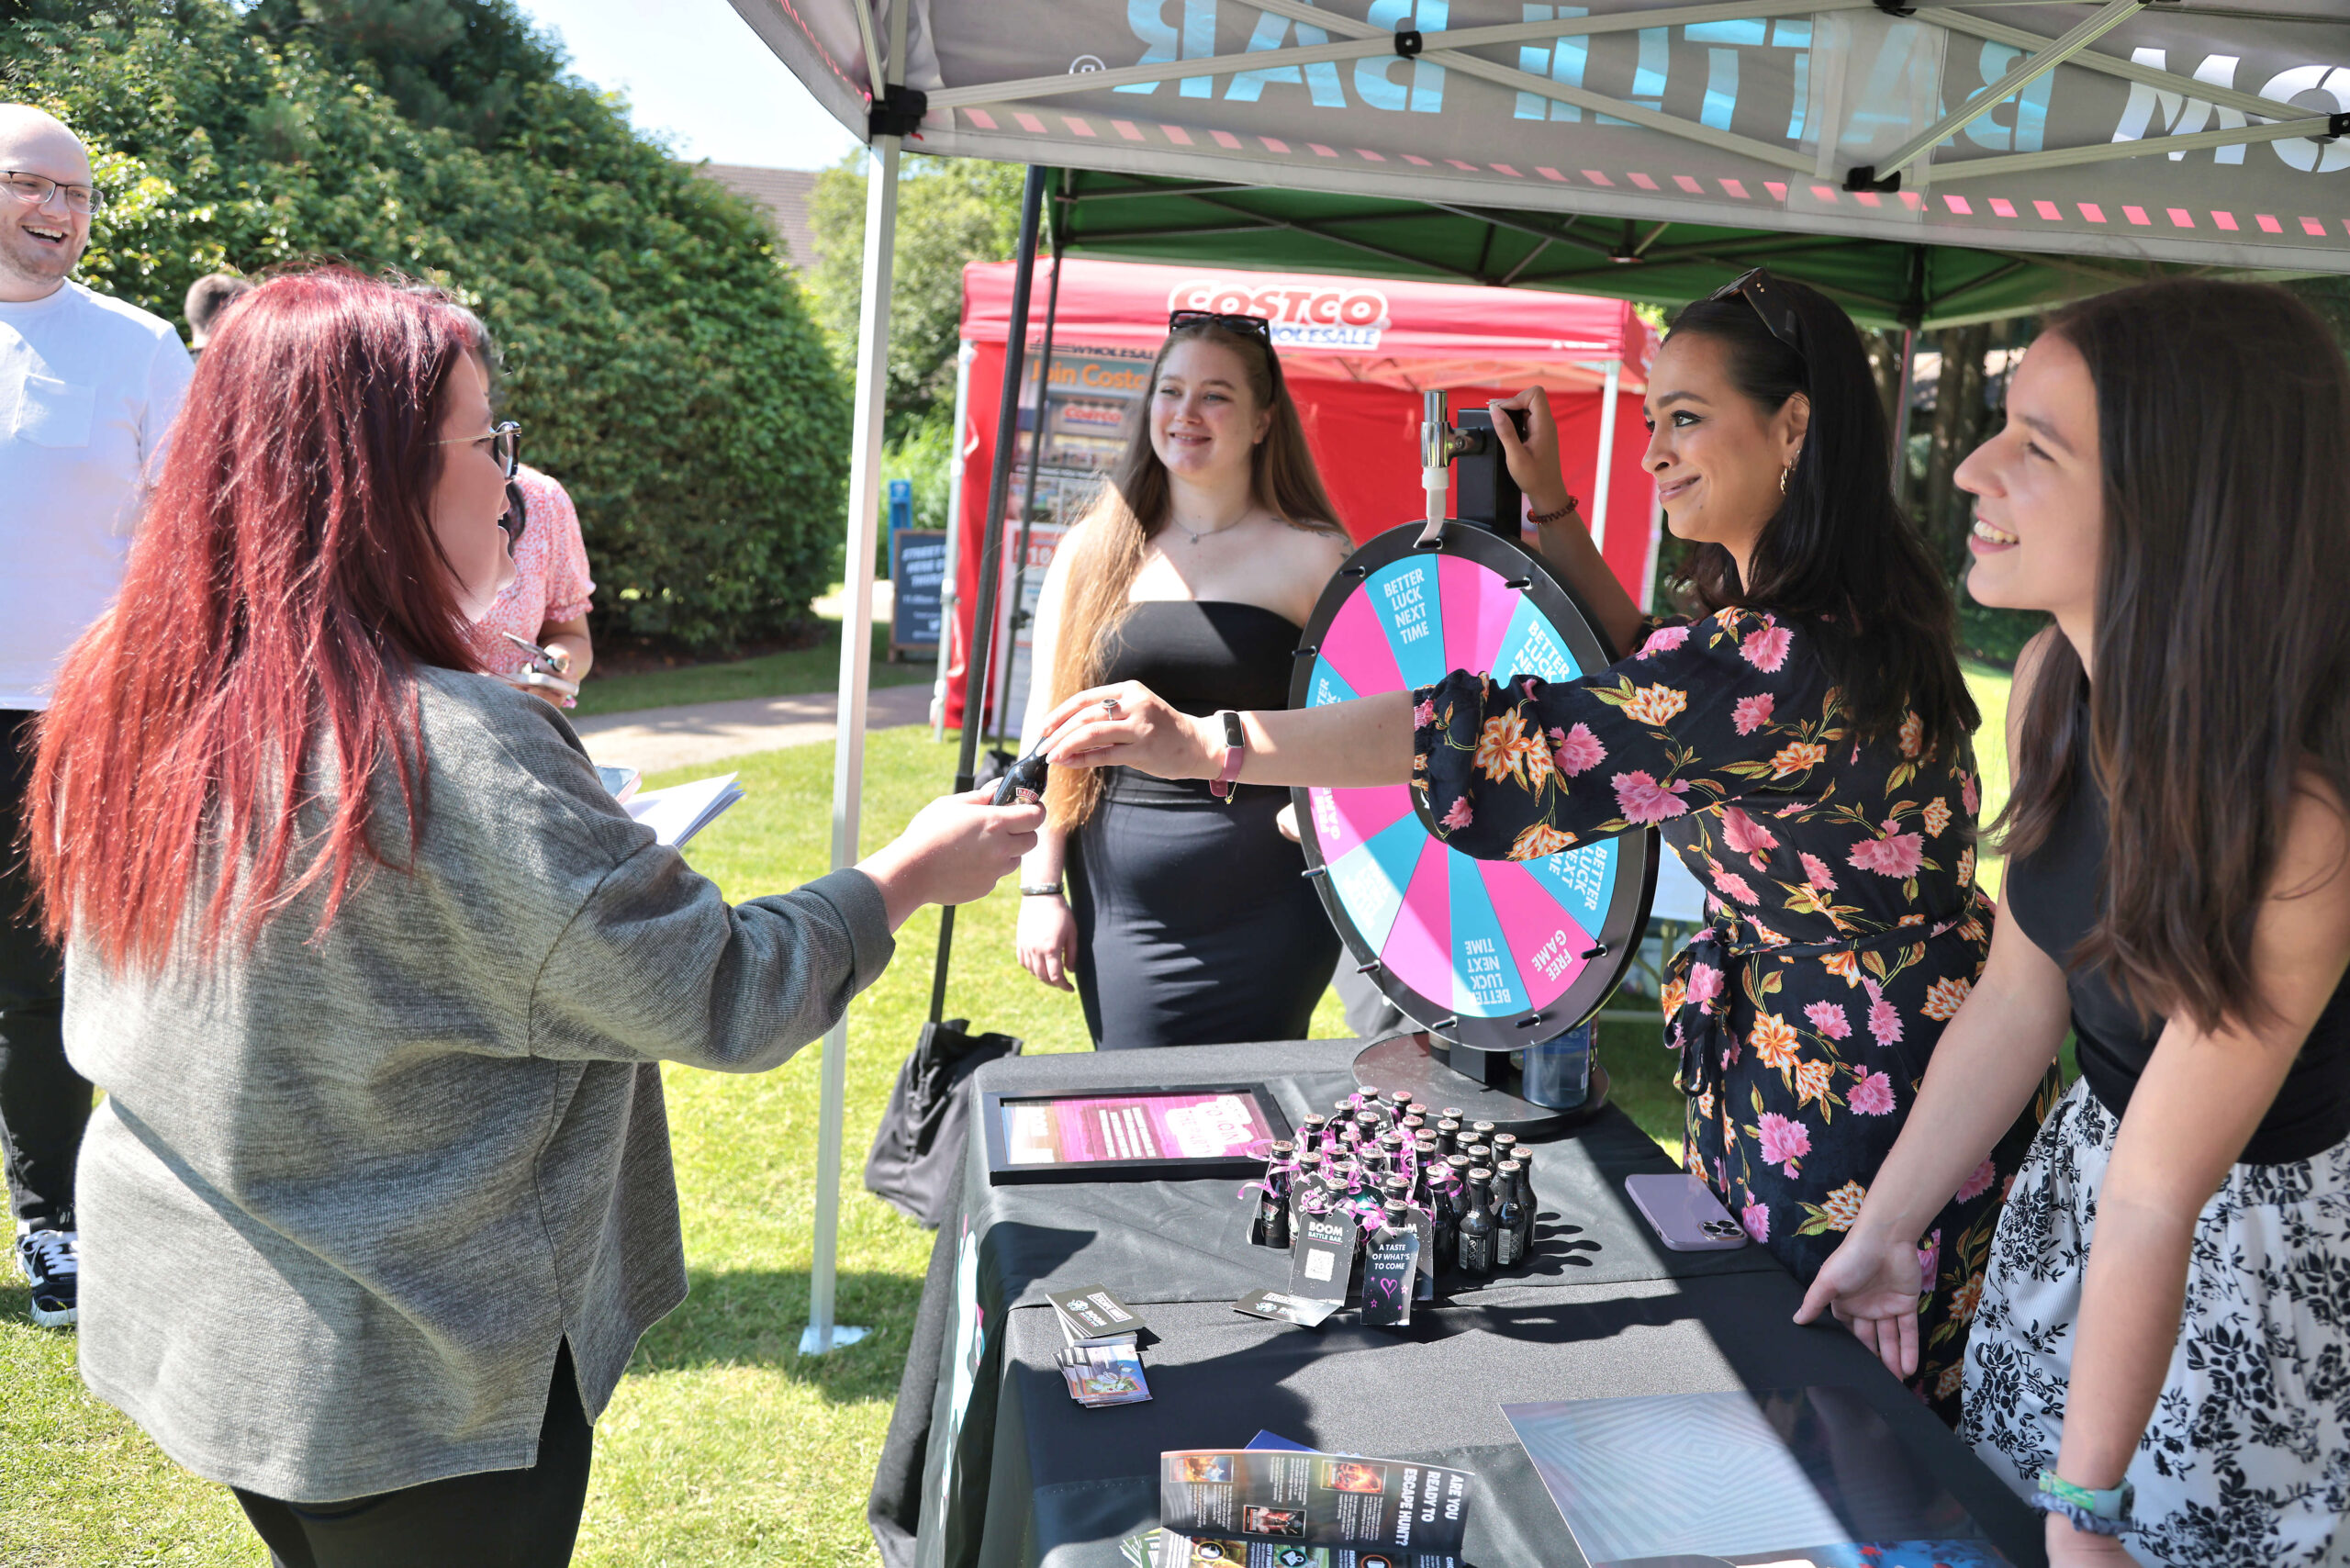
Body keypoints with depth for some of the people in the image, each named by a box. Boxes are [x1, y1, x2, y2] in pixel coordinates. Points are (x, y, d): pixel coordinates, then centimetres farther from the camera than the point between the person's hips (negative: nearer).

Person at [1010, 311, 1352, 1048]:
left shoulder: (1313, 557, 1)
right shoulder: (1093, 552, 7)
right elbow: (1048, 731, 7)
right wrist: (1041, 888, 2)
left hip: (1267, 907, -2)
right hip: (1122, 905, 2)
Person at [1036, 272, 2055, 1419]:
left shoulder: (1788, 658, -28)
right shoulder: (1851, 616, 5)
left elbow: (1509, 740, -32)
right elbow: (1654, 689, 18)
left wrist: (1204, 743, -31)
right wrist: (1551, 512, 12)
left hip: (1850, 1097, -10)